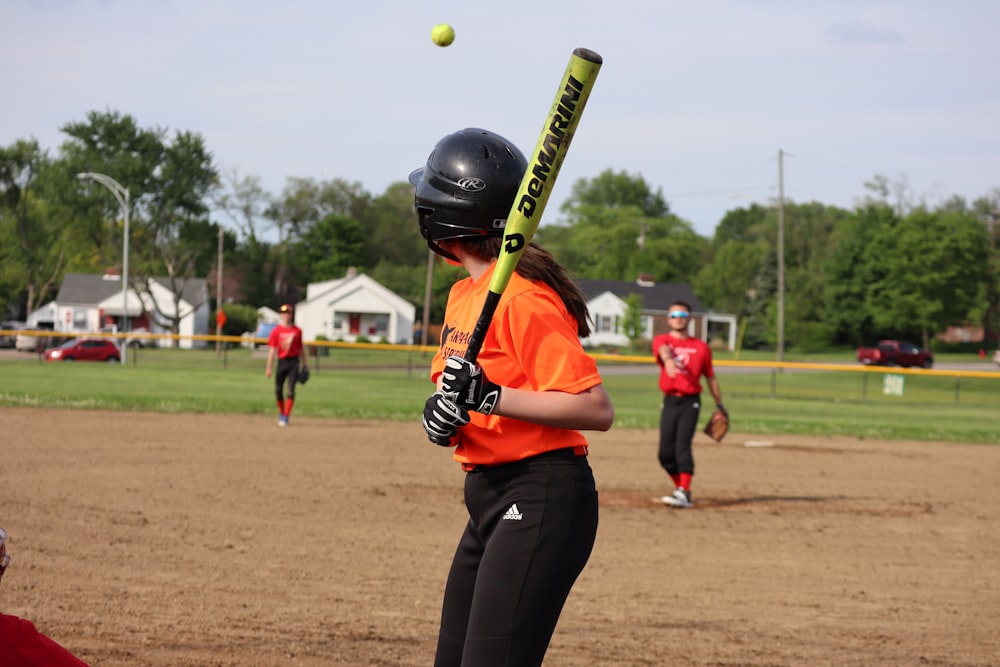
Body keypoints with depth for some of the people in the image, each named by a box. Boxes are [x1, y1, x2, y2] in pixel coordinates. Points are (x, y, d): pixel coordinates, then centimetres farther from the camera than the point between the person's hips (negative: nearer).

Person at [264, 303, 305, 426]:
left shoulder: (297, 331, 4)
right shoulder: (276, 331, 1)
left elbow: (300, 348, 13)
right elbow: (272, 349, -2)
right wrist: (269, 367, -7)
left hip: (293, 362, -1)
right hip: (281, 361, 1)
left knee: (291, 389, -10)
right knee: (278, 390, 3)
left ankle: (286, 416, -8)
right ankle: (281, 413, 25)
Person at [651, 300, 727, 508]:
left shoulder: (701, 348, 7)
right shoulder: (661, 340, 4)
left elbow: (711, 377, 14)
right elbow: (664, 350, -21)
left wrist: (720, 405, 15)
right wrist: (669, 360, -45)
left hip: (690, 401, -2)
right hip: (669, 402, 2)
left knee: (683, 446, -17)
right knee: (666, 452, 2)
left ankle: (683, 494, -22)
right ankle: (681, 488, 22)